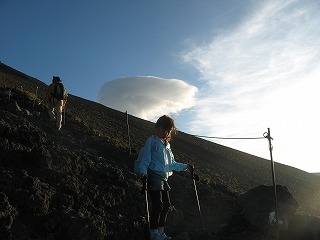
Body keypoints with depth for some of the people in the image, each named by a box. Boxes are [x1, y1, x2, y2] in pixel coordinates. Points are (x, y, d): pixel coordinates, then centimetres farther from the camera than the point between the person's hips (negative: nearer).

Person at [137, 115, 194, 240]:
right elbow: (145, 159, -11)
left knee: (166, 205, 10)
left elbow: (172, 164, 25)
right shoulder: (151, 140, -3)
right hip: (154, 176, -8)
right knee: (158, 205, -12)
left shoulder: (167, 145, 20)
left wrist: (185, 166, 16)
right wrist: (143, 171, -27)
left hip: (164, 178, 8)